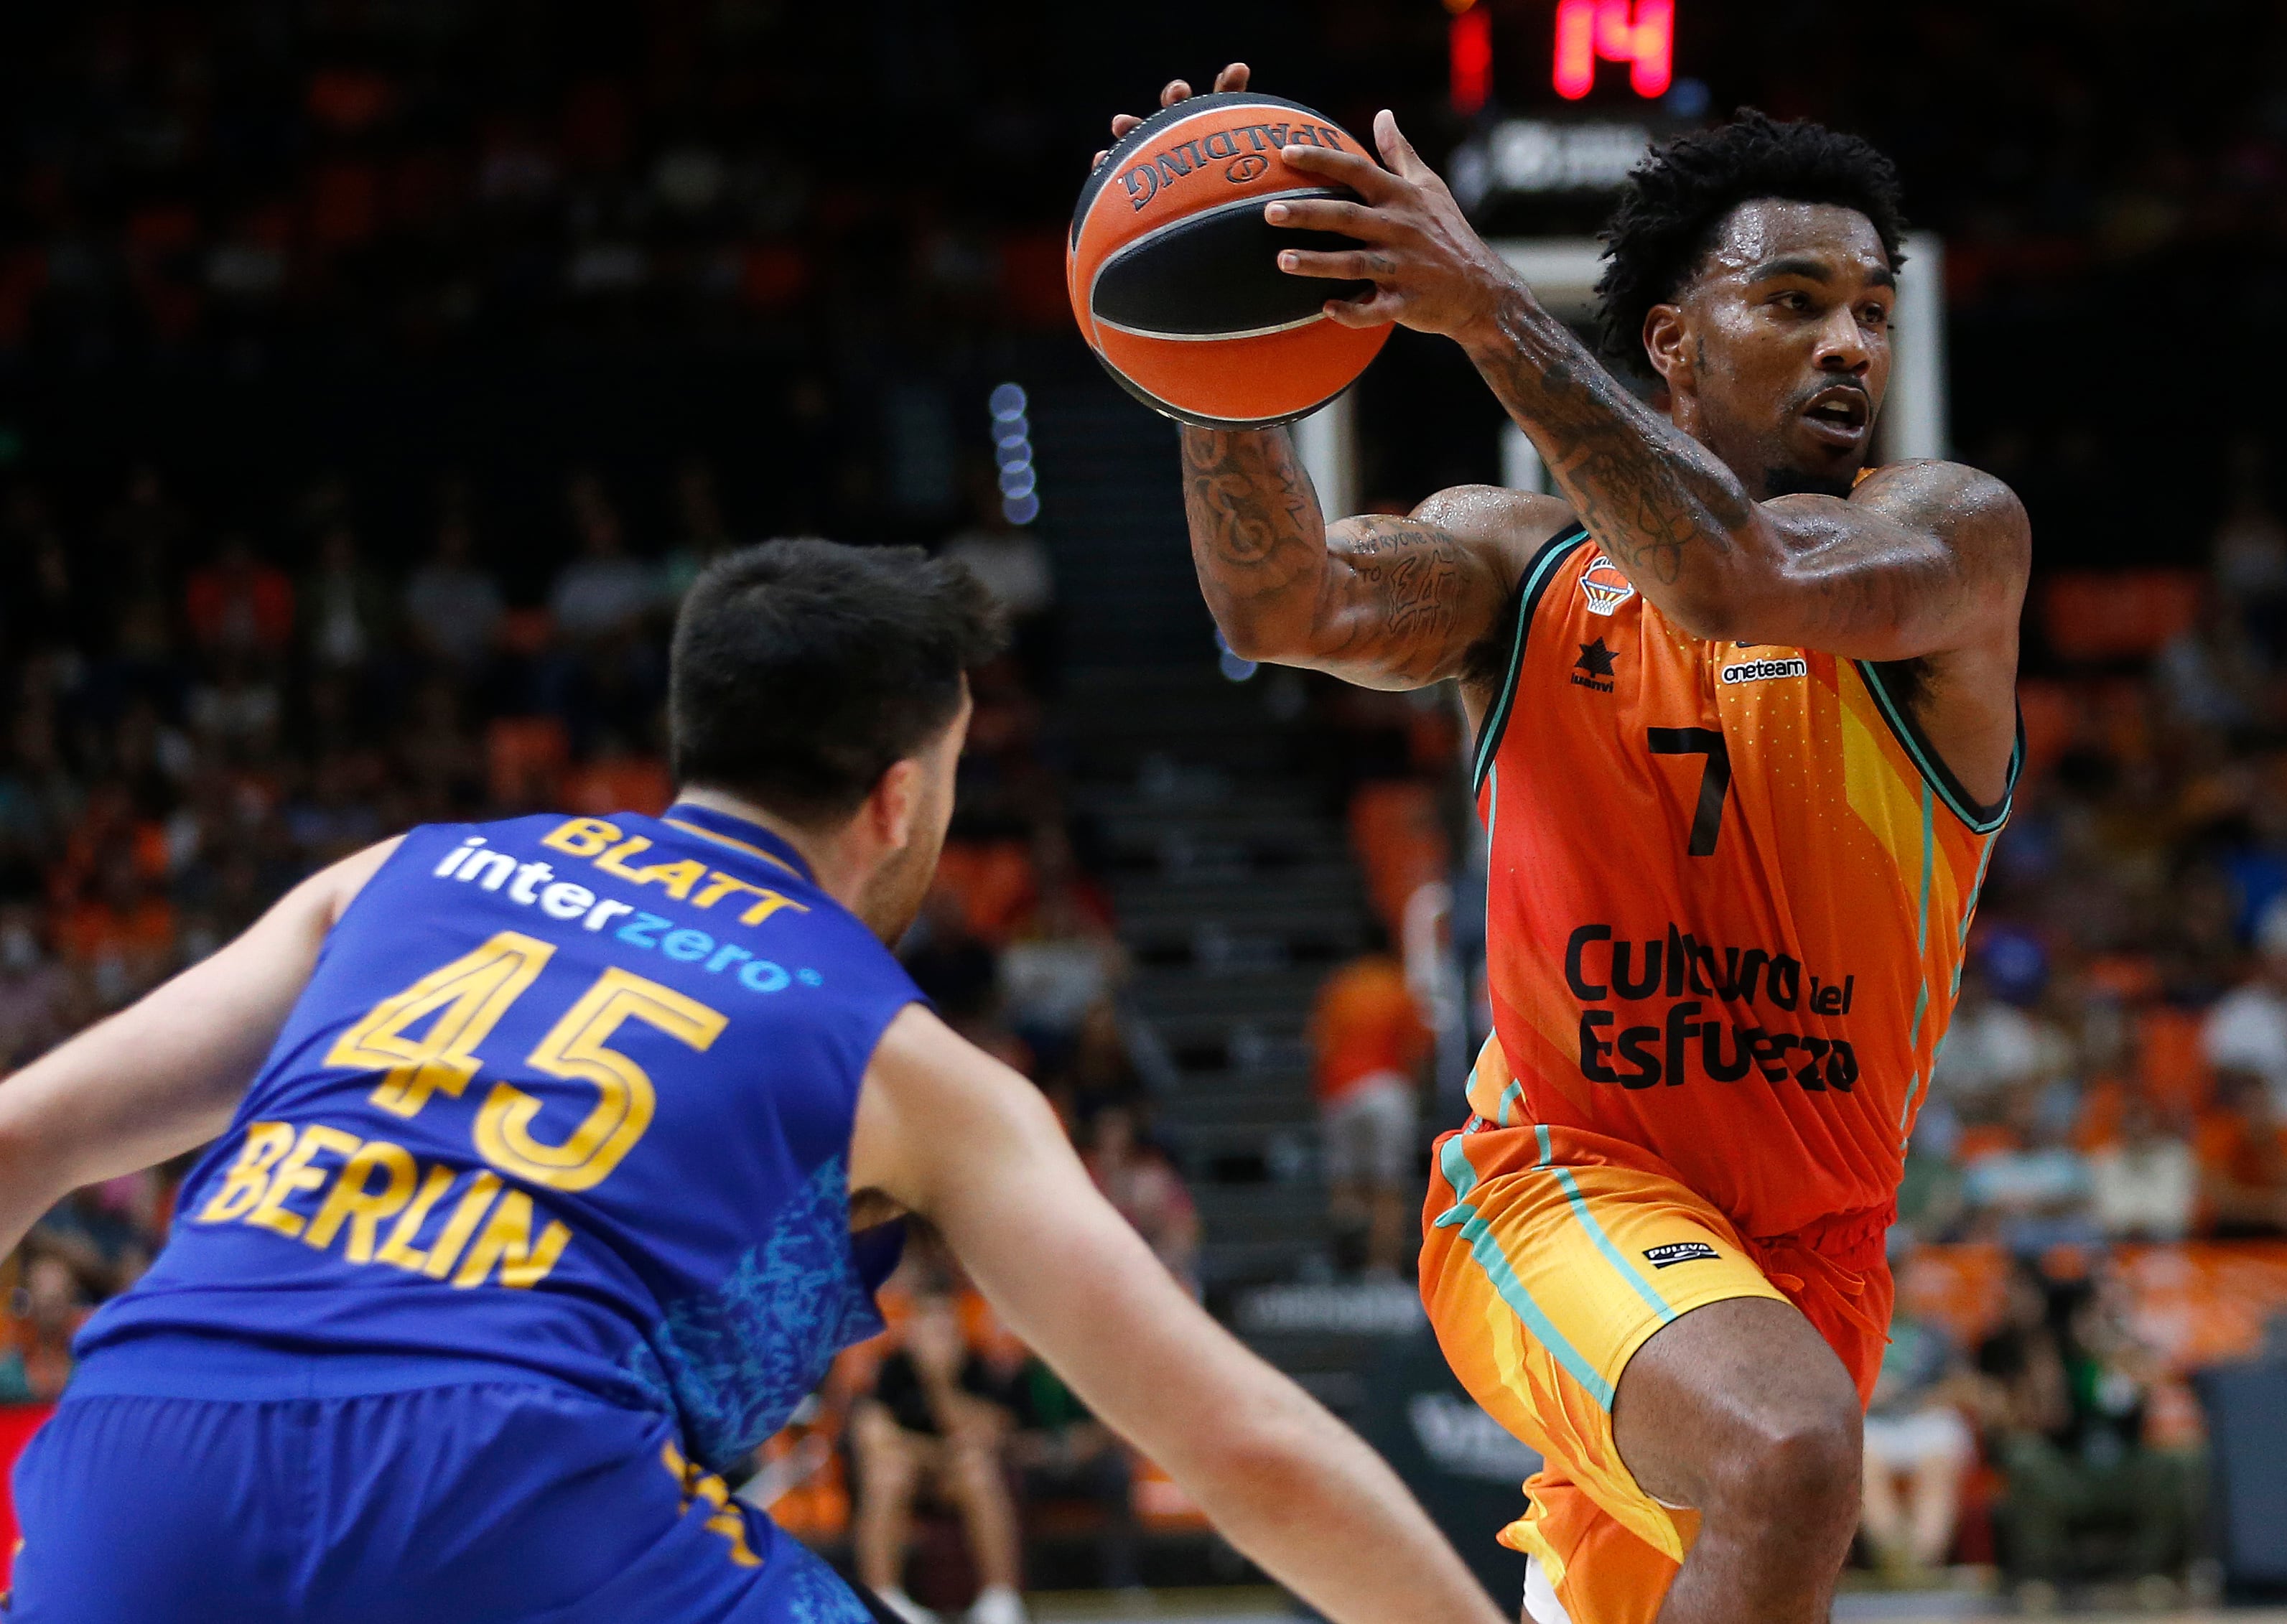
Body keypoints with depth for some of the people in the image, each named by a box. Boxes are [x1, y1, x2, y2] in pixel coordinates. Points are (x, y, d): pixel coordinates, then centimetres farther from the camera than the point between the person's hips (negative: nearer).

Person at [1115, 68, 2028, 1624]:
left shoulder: (1957, 531, -7)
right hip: (1562, 1184, -3)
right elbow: (1288, 609, -18)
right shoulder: (1524, 559, 2)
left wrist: (1494, 313, -36)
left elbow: (1741, 579, -28)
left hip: (1817, 1241, 3)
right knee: (1789, 1446, -34)